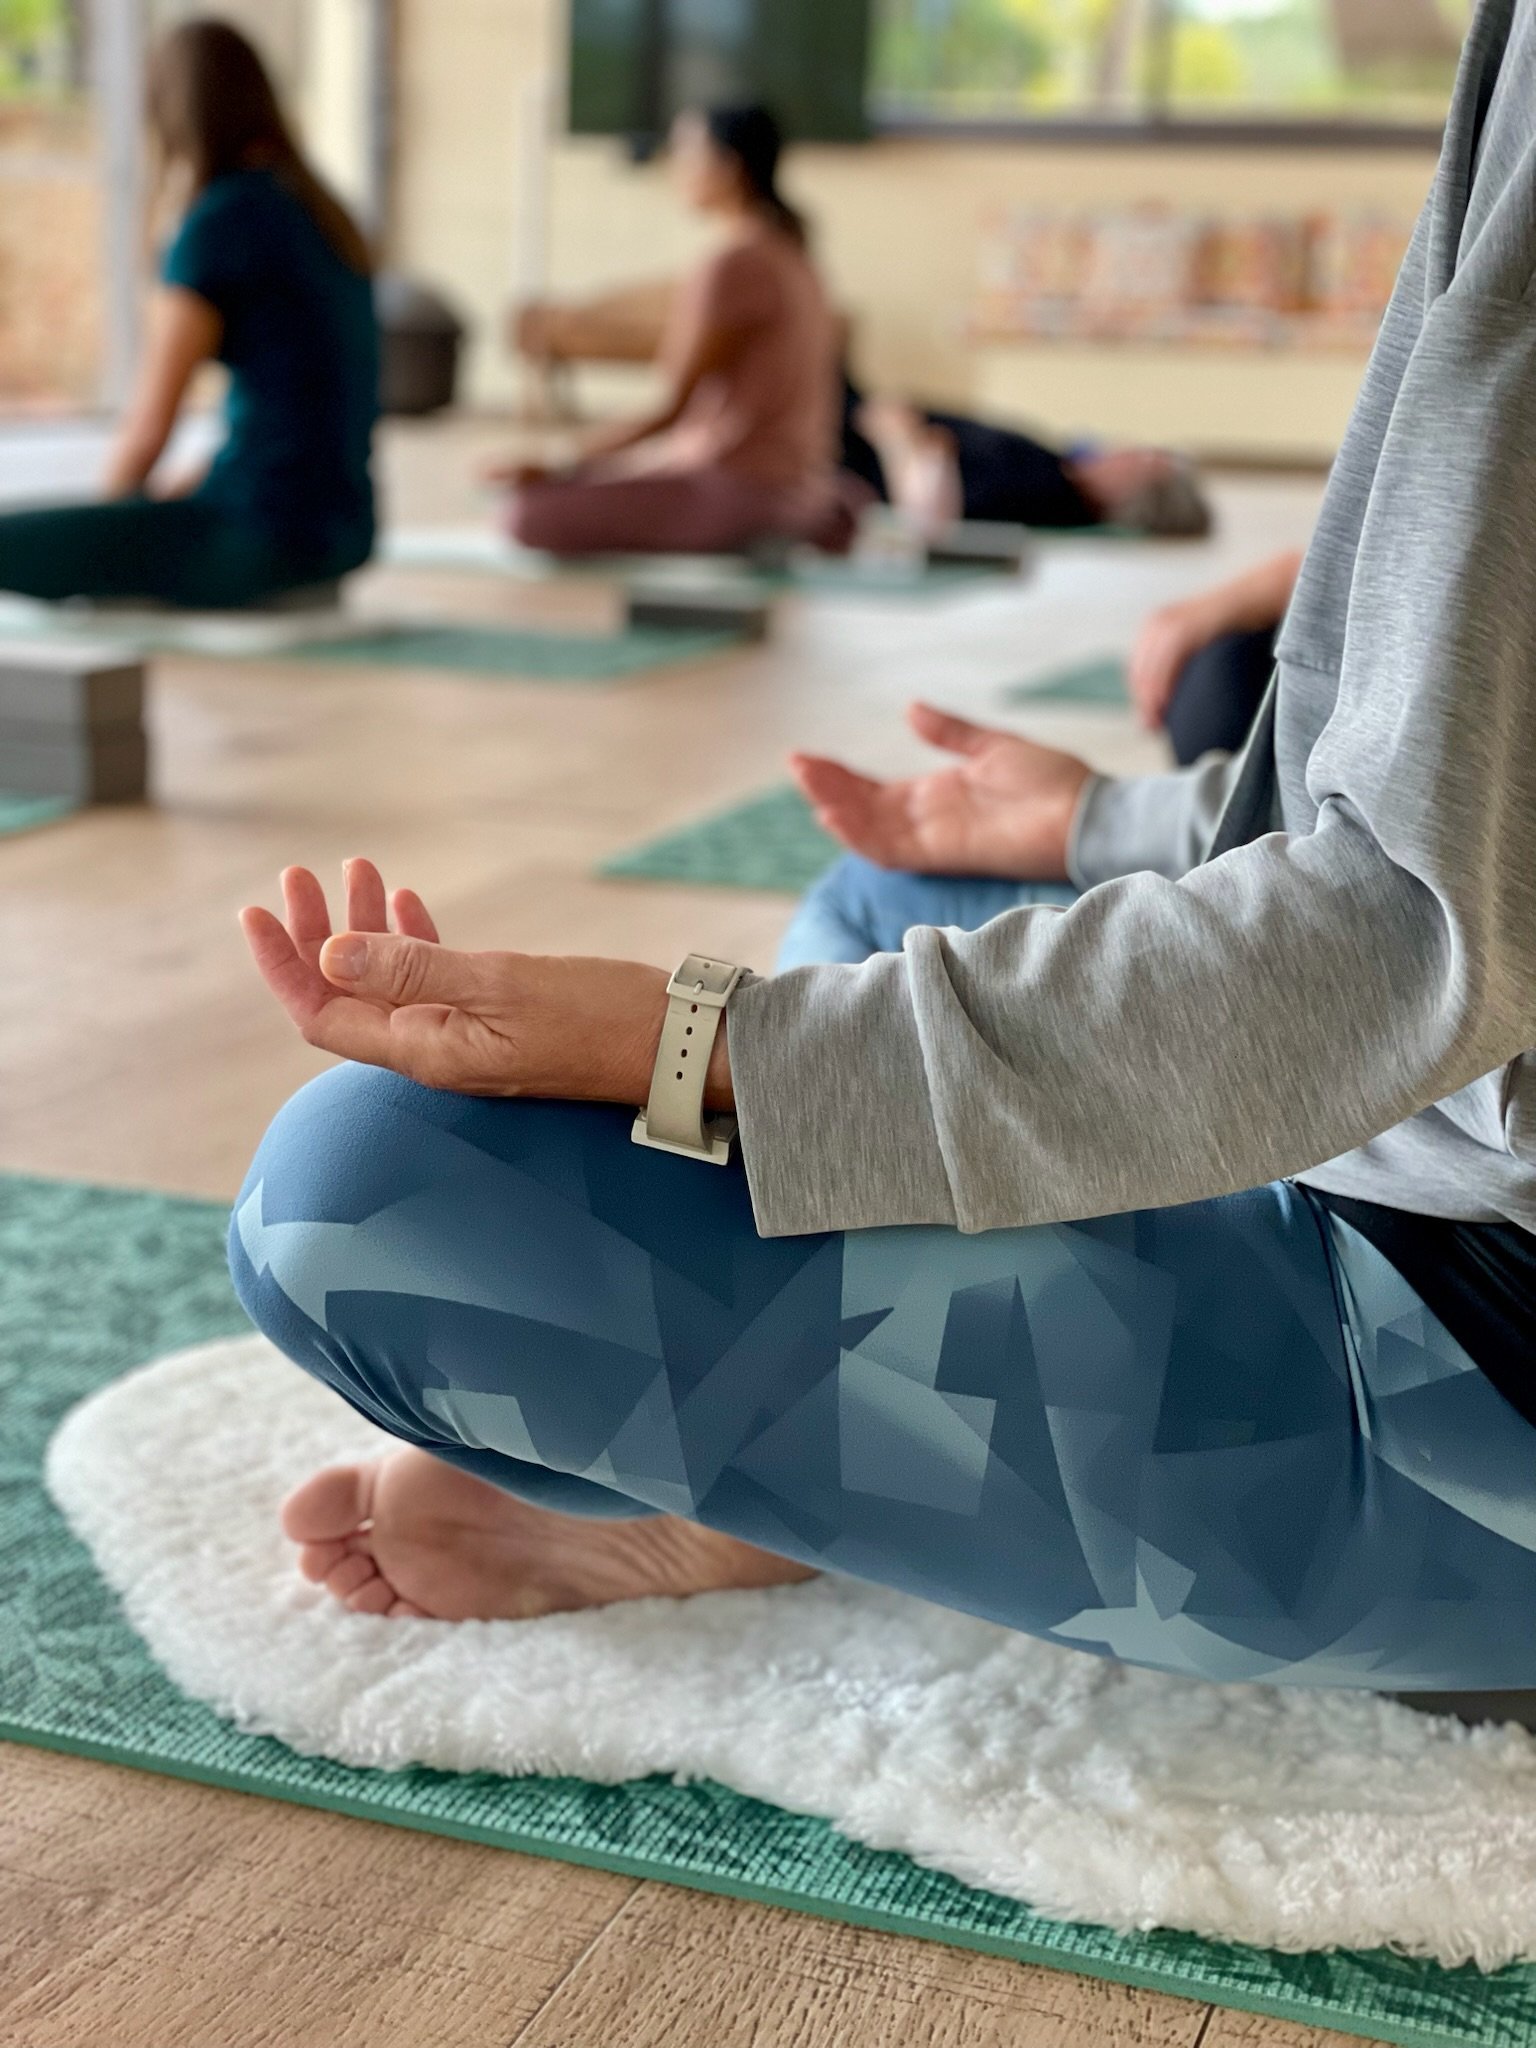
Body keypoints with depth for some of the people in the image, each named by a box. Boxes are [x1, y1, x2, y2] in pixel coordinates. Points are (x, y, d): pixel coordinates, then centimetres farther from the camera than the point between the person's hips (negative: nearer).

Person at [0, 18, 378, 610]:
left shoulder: (216, 223, -13)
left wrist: (113, 496, 7)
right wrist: (181, 490, 18)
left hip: (264, 536, -9)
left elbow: (151, 423, -13)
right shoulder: (323, 213, 12)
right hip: (337, 529, 9)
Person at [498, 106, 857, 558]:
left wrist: (559, 472, -13)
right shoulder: (789, 252, 13)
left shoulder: (737, 264, -15)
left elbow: (672, 410, -16)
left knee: (529, 516, -22)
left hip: (739, 487, -10)